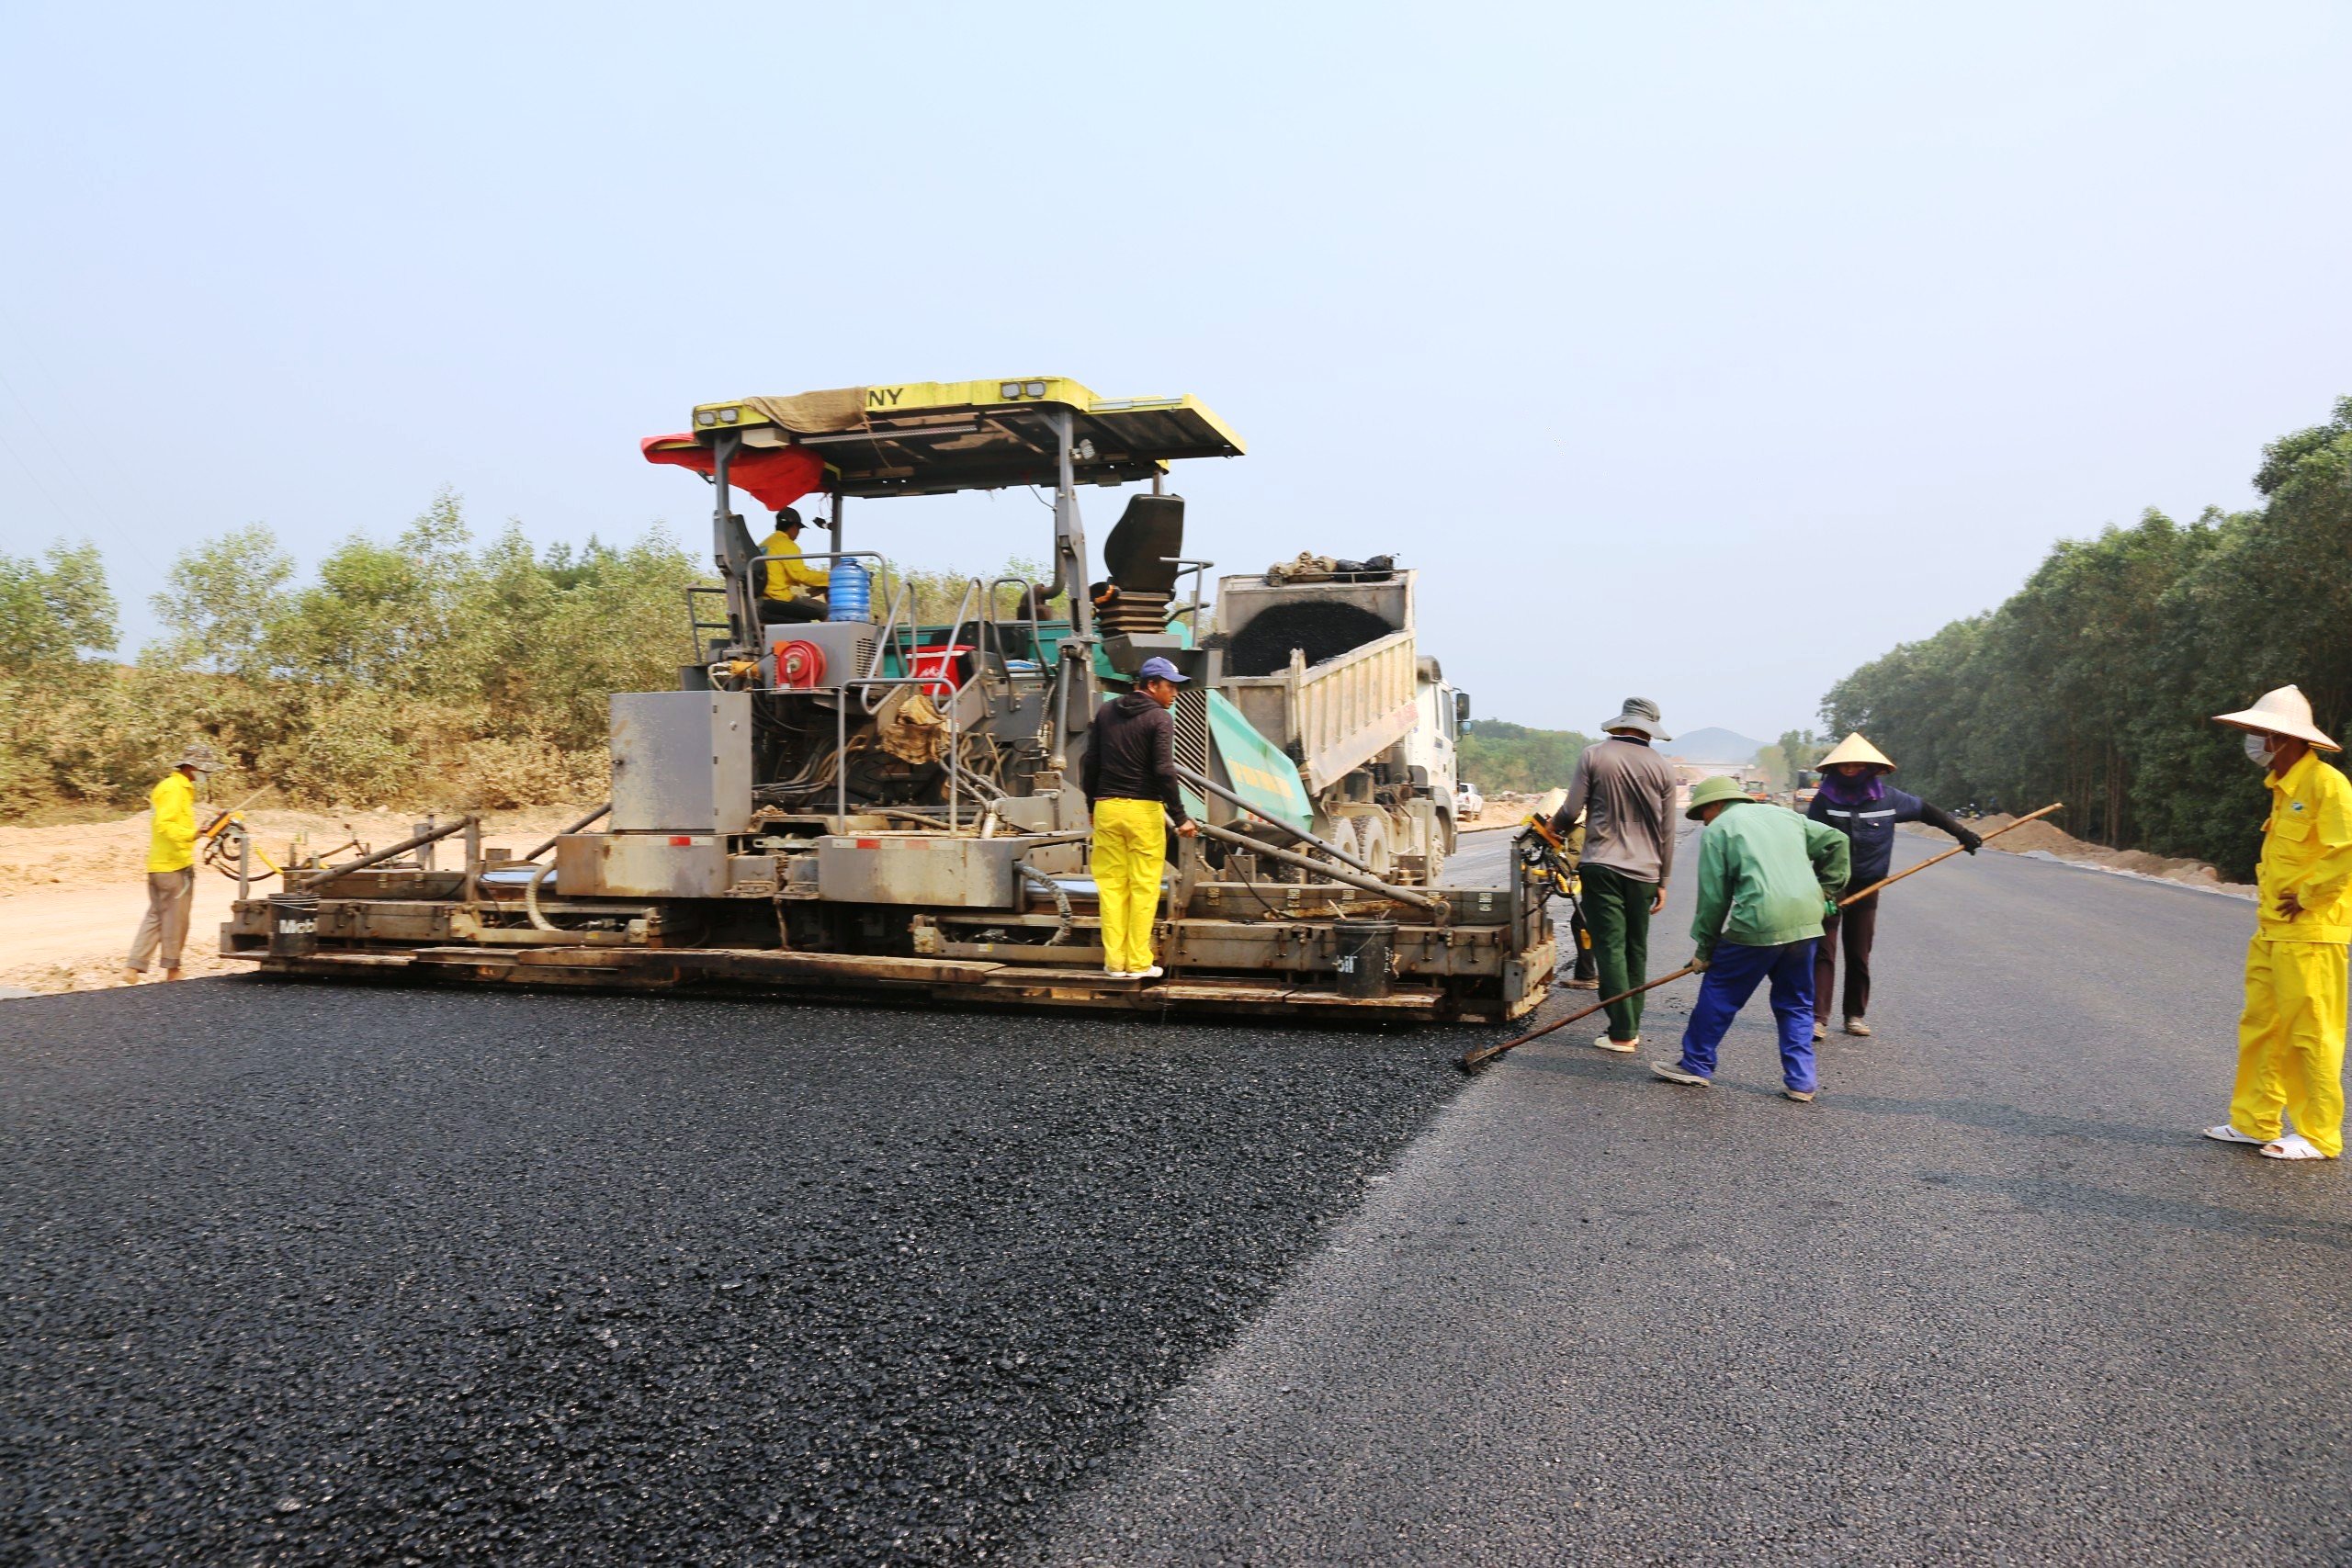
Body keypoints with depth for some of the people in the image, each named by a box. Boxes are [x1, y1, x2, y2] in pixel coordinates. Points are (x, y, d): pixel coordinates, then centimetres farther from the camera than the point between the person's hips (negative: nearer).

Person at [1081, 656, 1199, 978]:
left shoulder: (1106, 713, 11)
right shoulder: (1160, 719, -6)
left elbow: (1090, 764, 13)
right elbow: (1164, 771, -14)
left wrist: (1092, 805, 23)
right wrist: (1180, 817, -10)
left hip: (1106, 807, 5)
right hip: (1143, 810, -5)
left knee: (1111, 885, 8)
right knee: (1144, 887, 2)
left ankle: (1114, 961, 10)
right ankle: (1138, 963, 4)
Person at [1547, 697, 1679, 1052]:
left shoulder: (1594, 755, -4)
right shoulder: (1662, 767, 4)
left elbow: (1571, 811, -5)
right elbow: (1667, 832, 8)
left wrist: (1555, 826, 18)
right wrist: (1663, 880, 16)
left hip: (1602, 866, -3)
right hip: (1643, 872, 3)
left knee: (1610, 948, -2)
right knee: (1636, 950, 13)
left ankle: (1621, 1033, -4)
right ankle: (1632, 1028, 18)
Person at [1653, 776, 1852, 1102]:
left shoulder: (1717, 830, 5)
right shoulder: (1784, 815, 22)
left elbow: (1713, 897, 1)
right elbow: (1836, 841, 20)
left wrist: (1706, 948, 9)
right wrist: (1827, 891, 24)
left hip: (1760, 922, -6)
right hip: (1808, 920, 6)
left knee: (1719, 992, 9)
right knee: (1796, 1002, 16)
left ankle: (1696, 1065, 19)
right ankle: (1800, 1081, 13)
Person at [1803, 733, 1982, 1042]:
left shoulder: (1886, 797, 0)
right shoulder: (1825, 799, -6)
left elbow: (1926, 811, 13)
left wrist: (1961, 831, 13)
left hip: (1866, 888, 3)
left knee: (1859, 955, 10)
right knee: (1823, 951, -8)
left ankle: (1856, 1015, 21)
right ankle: (1817, 1018, -9)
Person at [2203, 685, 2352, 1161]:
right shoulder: (2282, 785, 14)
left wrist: (2306, 896, -15)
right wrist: (2271, 892, 13)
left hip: (2311, 934, -9)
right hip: (2271, 931, 9)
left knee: (2311, 1034, -2)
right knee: (2260, 1027, 13)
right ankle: (2254, 1122, 21)